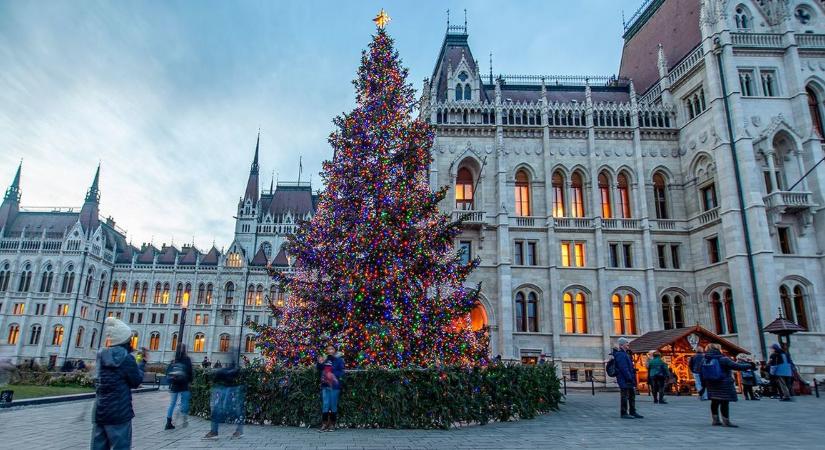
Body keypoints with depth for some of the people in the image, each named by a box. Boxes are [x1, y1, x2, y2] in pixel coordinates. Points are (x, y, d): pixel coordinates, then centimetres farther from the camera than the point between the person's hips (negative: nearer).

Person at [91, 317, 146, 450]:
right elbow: (136, 382, -3)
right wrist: (142, 363, 8)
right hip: (119, 412, -6)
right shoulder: (127, 358, -12)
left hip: (99, 412, 7)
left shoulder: (102, 355, 6)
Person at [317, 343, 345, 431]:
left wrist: (333, 375, -20)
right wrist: (320, 363, 0)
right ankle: (324, 424, 8)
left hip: (334, 385, -3)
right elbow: (319, 371, 17)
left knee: (333, 405, 3)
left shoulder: (339, 359, 0)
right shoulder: (324, 359, 12)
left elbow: (341, 372, -6)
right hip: (325, 385, 3)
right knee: (325, 405, 3)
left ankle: (332, 425, 12)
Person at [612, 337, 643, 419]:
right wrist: (630, 378, -22)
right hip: (624, 380, -10)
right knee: (625, 397, -4)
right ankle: (624, 413, 2)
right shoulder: (620, 355, -16)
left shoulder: (625, 354, 18)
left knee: (632, 396, 15)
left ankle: (632, 412, 22)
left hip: (629, 379, 10)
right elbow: (624, 369, -22)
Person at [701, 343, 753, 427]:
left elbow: (702, 374, 9)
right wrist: (749, 366, 2)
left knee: (714, 402, 13)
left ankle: (715, 420, 19)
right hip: (724, 385, -7)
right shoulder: (723, 360, -14)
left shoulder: (704, 361, 5)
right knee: (725, 402, -2)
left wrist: (704, 384, 17)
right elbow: (736, 366, -12)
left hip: (711, 385, 7)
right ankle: (726, 421, 1)